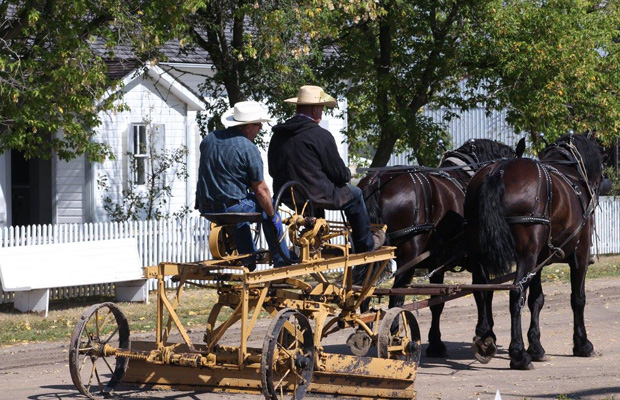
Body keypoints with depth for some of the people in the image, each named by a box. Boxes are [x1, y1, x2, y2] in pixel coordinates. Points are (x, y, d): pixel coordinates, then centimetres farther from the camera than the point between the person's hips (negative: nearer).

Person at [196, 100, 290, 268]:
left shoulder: (208, 139, 5)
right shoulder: (248, 148, -15)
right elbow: (260, 190, -11)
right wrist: (272, 215, 3)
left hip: (206, 208, 7)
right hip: (232, 207, -7)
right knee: (268, 205, 19)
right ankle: (282, 263, 23)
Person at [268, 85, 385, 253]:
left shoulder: (278, 135, 3)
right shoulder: (321, 135, -15)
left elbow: (273, 171, 13)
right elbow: (339, 174, -9)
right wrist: (348, 173, 16)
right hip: (315, 197, -7)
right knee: (355, 194, 17)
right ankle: (366, 245, 28)